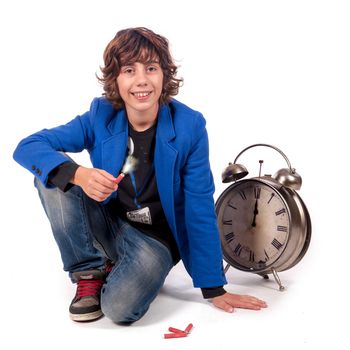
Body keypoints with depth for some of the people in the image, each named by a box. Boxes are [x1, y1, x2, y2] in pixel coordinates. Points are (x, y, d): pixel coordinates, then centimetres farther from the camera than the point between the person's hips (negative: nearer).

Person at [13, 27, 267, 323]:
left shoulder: (189, 126, -17)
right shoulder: (101, 116, -12)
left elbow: (200, 208, -13)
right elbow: (27, 147, -15)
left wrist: (214, 288, -11)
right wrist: (78, 174, -37)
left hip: (155, 237, -2)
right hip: (108, 223, 3)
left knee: (121, 308, -29)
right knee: (52, 176, -21)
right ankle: (90, 273, -4)